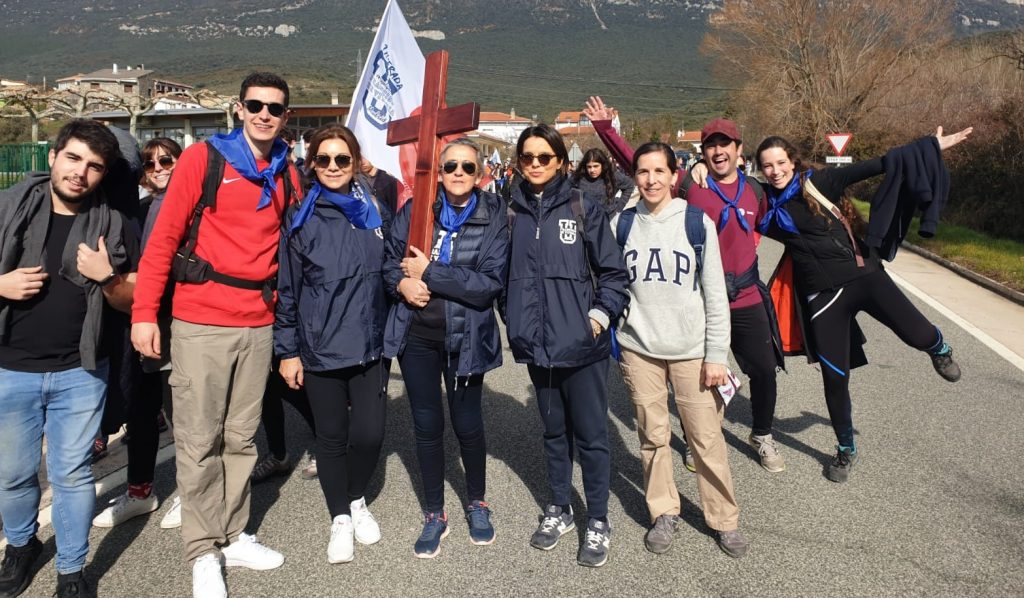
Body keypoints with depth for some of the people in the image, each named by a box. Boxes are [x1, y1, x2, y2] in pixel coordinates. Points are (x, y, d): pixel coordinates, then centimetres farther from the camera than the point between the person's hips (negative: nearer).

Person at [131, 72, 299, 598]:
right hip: (200, 323, -4)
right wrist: (144, 313, -11)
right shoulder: (203, 158, -4)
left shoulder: (286, 174, 9)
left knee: (241, 438, 13)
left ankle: (233, 535, 28)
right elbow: (164, 237, -6)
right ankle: (203, 552, 16)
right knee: (199, 441, 3)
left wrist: (281, 310, 8)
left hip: (258, 325, 4)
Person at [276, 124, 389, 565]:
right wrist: (287, 350, -2)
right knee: (331, 435, 8)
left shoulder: (375, 212, 5)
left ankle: (357, 499, 29)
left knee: (369, 433, -1)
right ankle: (340, 518, 29)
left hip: (370, 345, 2)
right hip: (320, 348, -1)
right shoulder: (300, 219, -2)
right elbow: (286, 289, -1)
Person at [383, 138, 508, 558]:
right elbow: (390, 259, 7)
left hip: (465, 337, -2)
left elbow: (491, 282, -16)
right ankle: (434, 515, 27)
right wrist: (402, 282, -15)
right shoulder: (415, 209, -1)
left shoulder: (493, 217, -7)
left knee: (467, 424, 9)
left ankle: (477, 503, 35)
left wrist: (429, 273, -18)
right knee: (427, 425, 10)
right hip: (416, 335, 2)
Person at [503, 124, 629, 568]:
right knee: (554, 430, 17)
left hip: (581, 344, -3)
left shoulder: (584, 209, -4)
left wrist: (601, 314, -13)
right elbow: (505, 272, 12)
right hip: (537, 344, 4)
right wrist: (515, 320, 6)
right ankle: (558, 510, 33)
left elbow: (613, 271, -3)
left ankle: (598, 523, 19)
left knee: (590, 434, 4)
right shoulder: (513, 212, 6)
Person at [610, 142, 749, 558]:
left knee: (706, 437, 2)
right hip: (639, 349, 2)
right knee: (653, 436, 9)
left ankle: (724, 519, 19)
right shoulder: (622, 224, 4)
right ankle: (664, 513, 27)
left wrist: (717, 354, -5)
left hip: (691, 349, -2)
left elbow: (715, 293, -2)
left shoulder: (698, 222, -3)